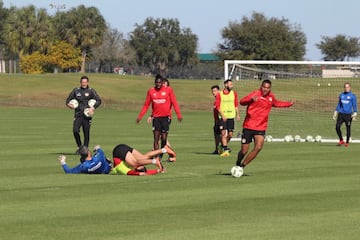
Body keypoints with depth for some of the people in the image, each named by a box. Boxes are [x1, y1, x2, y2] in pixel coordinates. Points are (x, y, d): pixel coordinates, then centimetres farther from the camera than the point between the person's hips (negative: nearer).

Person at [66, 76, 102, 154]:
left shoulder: (91, 91, 2)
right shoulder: (76, 90, 9)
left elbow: (98, 100, -2)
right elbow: (68, 99, 18)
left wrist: (93, 108, -18)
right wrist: (69, 104, -5)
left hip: (87, 115, -1)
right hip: (78, 114, 1)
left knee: (86, 133, 0)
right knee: (75, 131, -14)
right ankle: (79, 147, 6)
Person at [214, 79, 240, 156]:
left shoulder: (234, 93, 8)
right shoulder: (219, 94, -1)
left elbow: (236, 105, 14)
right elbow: (217, 106, -4)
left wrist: (238, 114, 5)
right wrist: (222, 115, -14)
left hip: (231, 116, 3)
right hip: (223, 117, -3)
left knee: (230, 134, 1)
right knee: (223, 133, -9)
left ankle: (224, 146, 25)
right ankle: (225, 150, -7)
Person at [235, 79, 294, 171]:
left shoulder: (271, 97, 5)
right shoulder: (256, 94, -13)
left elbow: (276, 103, 30)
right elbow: (242, 102, -26)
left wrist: (288, 104, 25)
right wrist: (251, 99, -45)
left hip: (261, 128, 4)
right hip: (248, 126, -4)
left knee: (258, 147, -18)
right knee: (244, 151, 0)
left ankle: (242, 165, -5)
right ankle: (238, 164, 30)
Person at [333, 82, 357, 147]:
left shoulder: (352, 96, 0)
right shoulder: (341, 95, 12)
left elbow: (355, 105, -2)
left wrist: (355, 113, -15)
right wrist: (336, 112, 16)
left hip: (348, 114, -3)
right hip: (341, 114, 3)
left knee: (348, 128, 0)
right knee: (337, 127, -8)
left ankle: (347, 142, 14)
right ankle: (341, 140, 8)